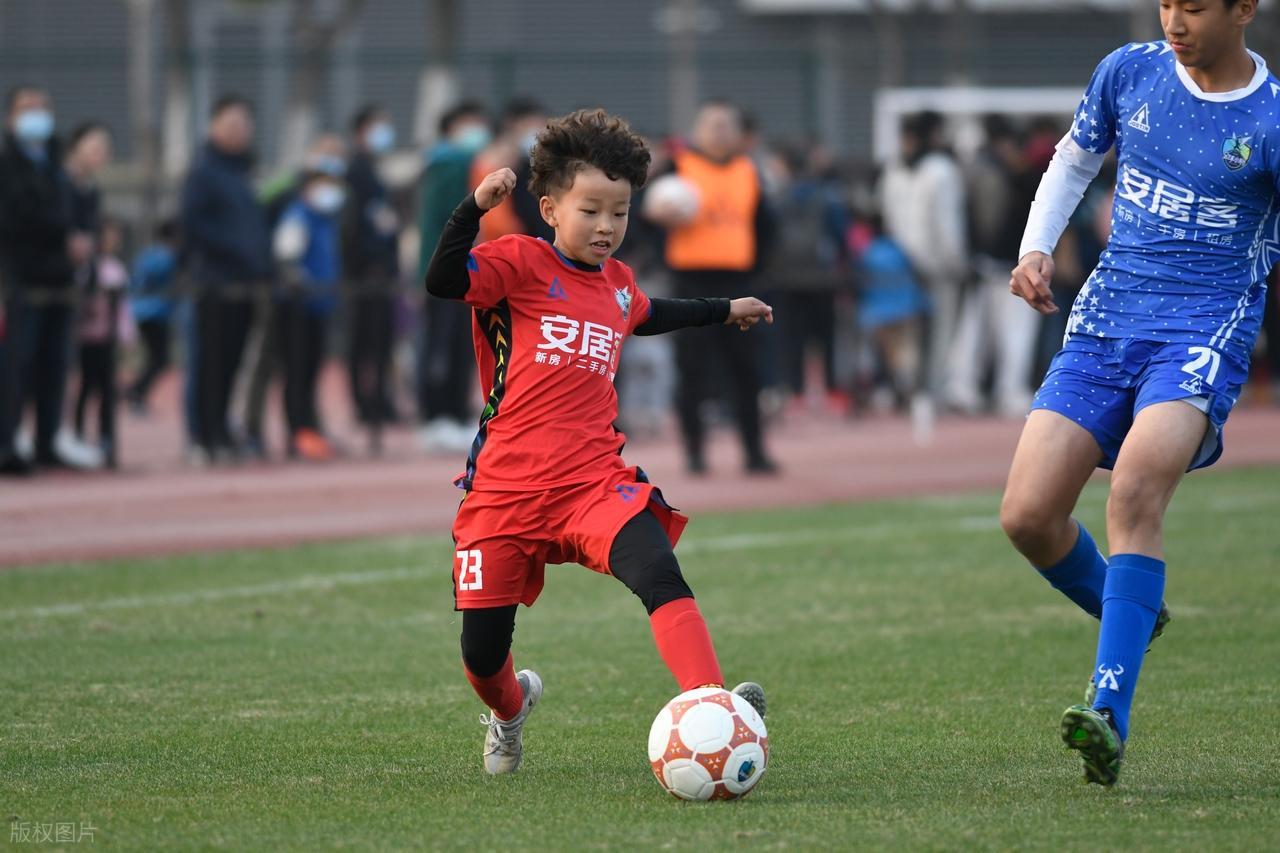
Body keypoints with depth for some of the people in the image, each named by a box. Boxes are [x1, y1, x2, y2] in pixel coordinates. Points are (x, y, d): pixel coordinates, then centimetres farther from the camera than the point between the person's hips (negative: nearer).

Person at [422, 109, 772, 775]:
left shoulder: (617, 283, 16)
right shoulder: (522, 263, -4)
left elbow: (646, 315, 41)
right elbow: (442, 281, -22)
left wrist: (724, 311, 51)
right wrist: (476, 206, -32)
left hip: (594, 482, 3)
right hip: (506, 489, -3)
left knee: (660, 575, -27)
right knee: (481, 653, 4)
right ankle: (510, 709, 40)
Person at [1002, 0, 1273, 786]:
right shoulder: (1130, 73, 6)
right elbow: (1075, 161, 22)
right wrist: (1036, 250, 8)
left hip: (1206, 331, -5)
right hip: (1106, 322, 5)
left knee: (1136, 489, -31)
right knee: (1028, 515, -8)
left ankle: (1110, 715, -34)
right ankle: (1131, 616, 23)